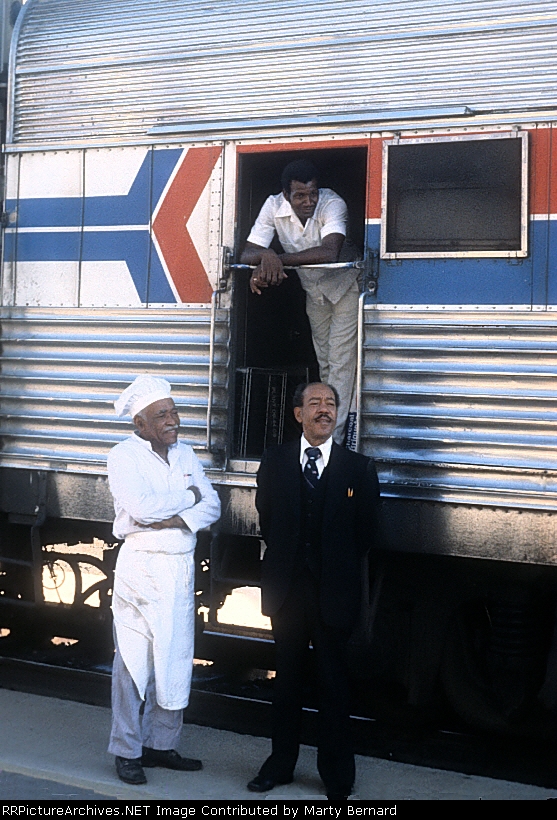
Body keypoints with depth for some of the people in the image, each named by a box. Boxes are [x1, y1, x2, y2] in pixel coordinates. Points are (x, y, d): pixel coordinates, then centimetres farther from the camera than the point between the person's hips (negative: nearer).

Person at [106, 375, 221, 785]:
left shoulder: (185, 454, 12)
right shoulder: (124, 456, -6)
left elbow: (212, 505, 5)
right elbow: (140, 506, -21)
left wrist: (173, 519, -13)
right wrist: (187, 496, -8)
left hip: (181, 567, 6)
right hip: (141, 567, -5)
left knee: (176, 659, 9)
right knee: (134, 660, -1)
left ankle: (162, 744, 21)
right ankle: (127, 751, 11)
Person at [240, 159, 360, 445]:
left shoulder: (332, 204, -34)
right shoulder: (274, 206, -22)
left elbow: (329, 252, -49)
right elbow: (247, 254, -24)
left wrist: (278, 259, -52)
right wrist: (266, 256, -48)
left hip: (344, 285, -5)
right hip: (314, 290, 5)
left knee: (341, 362, -10)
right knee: (323, 362, 15)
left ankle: (333, 437, -9)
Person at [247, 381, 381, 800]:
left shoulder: (359, 467, -2)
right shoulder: (274, 461, 4)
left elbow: (367, 531, 2)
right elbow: (267, 519, 11)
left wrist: (337, 565, 4)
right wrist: (286, 559, 9)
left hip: (333, 592, -2)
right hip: (287, 588, 2)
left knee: (334, 685, 5)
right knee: (287, 679, 13)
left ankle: (337, 776, 16)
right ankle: (281, 763, 26)